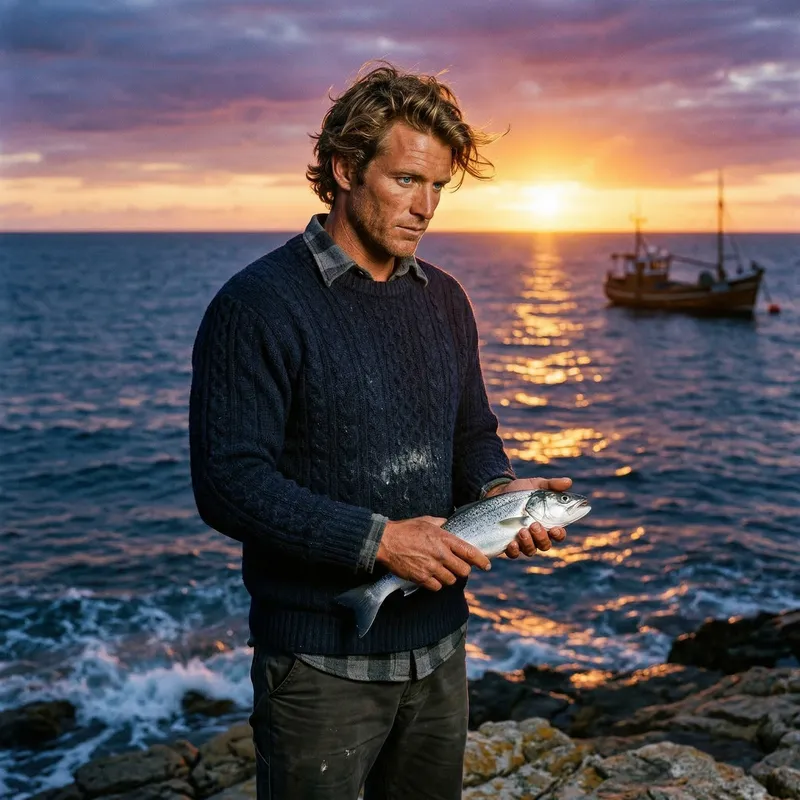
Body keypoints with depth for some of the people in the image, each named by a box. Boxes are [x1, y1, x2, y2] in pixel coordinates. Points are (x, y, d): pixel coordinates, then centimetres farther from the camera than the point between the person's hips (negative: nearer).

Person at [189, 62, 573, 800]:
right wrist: (378, 540, -23)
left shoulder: (443, 300, 8)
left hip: (438, 643, 7)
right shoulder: (258, 306, -14)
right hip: (322, 657, -6)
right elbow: (228, 484, -20)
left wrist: (498, 488, -6)